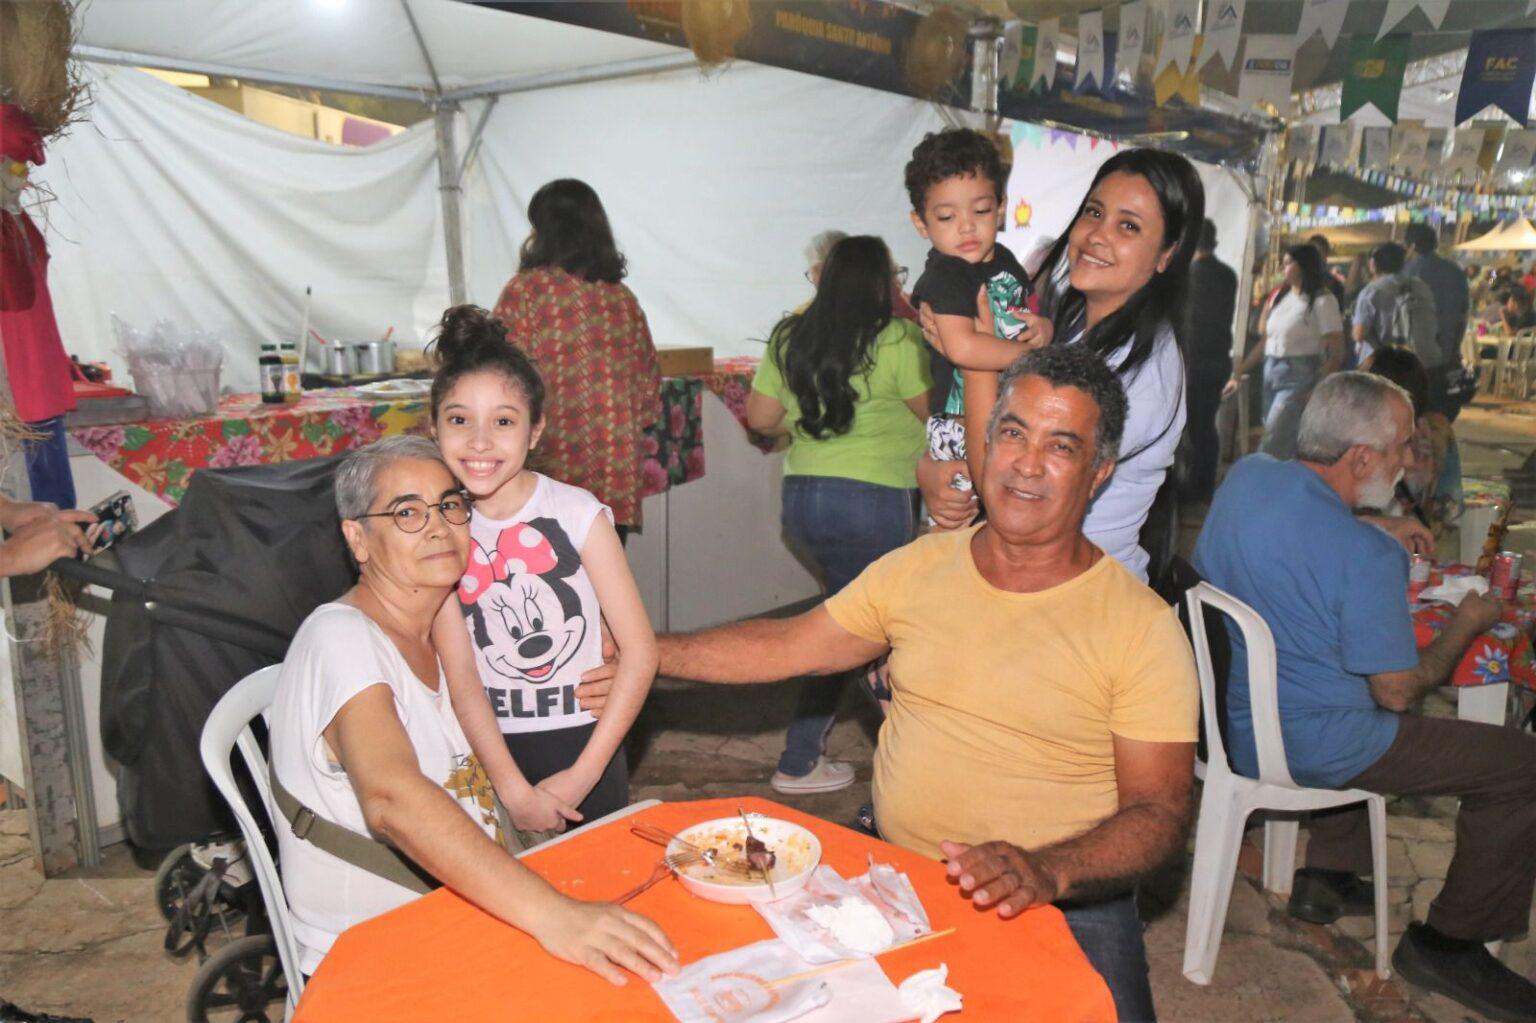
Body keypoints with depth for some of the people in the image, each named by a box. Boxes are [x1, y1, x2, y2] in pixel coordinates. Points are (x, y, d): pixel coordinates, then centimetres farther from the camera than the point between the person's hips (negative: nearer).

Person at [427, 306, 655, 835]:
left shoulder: (576, 513, -12)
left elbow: (640, 652, -13)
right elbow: (459, 675, -10)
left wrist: (583, 775, -13)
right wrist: (514, 790, -16)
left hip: (583, 742, -1)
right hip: (489, 749, 2)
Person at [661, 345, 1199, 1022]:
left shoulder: (1142, 628, -8)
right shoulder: (918, 568, 4)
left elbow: (1160, 812, -9)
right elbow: (787, 647, 11)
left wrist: (1046, 872, -28)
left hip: (1060, 907, -1)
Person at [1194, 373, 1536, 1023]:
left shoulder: (1245, 474, -5)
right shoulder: (1365, 555, -26)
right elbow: (1399, 691, -16)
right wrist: (1466, 625, 2)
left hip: (1232, 713, 9)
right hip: (1308, 745, -8)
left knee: (1375, 720, 35)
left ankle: (1327, 877, 36)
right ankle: (1448, 943, 16)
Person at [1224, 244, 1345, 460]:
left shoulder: (1322, 301, -6)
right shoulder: (1280, 297, 13)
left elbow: (1337, 352, -9)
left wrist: (1318, 390, -20)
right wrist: (1239, 374, 13)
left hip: (1299, 377, -6)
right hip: (1271, 372, 6)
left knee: (1272, 448, -14)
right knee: (1286, 445, 8)